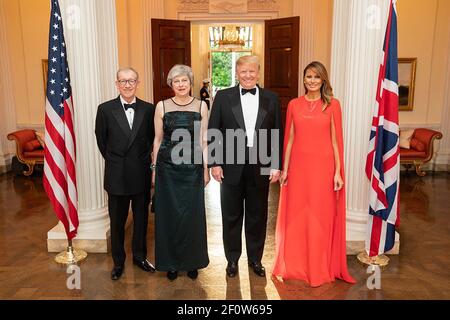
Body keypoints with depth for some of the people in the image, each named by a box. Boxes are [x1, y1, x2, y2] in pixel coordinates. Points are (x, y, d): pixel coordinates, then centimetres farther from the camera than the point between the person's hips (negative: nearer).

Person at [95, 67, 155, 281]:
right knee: (117, 221, 12)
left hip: (142, 174, 1)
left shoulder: (148, 109, -3)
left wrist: (143, 160, 5)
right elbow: (101, 140, 5)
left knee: (141, 218, 15)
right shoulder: (105, 109, -5)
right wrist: (113, 161, 9)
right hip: (116, 175, -1)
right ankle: (118, 261, 30)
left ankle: (140, 256, 34)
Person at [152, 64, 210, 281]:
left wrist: (206, 168, 1)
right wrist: (154, 169, 3)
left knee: (193, 214, 7)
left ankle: (192, 261, 26)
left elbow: (203, 140, 4)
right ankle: (171, 262, 26)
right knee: (168, 214, 8)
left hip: (193, 167, 0)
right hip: (168, 167, 0)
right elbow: (157, 139, 5)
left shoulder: (201, 106, 3)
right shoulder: (162, 106, 2)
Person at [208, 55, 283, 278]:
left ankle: (255, 259, 31)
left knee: (257, 216, 12)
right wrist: (214, 163, -6)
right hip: (231, 166, -1)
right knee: (232, 216, 11)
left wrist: (276, 166, -1)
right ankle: (232, 259, 29)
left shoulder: (271, 99, 4)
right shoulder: (223, 97, 1)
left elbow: (277, 134, 4)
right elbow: (213, 132, 0)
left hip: (261, 167, 1)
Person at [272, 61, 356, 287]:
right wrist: (284, 168, 5)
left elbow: (336, 140, -1)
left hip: (323, 166, -2)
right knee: (296, 215, 10)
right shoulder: (294, 104, 6)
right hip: (299, 166, 2)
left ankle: (319, 269, 24)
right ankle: (294, 265, 27)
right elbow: (290, 138, 7)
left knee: (320, 216, 6)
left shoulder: (332, 104, 0)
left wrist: (338, 171, -5)